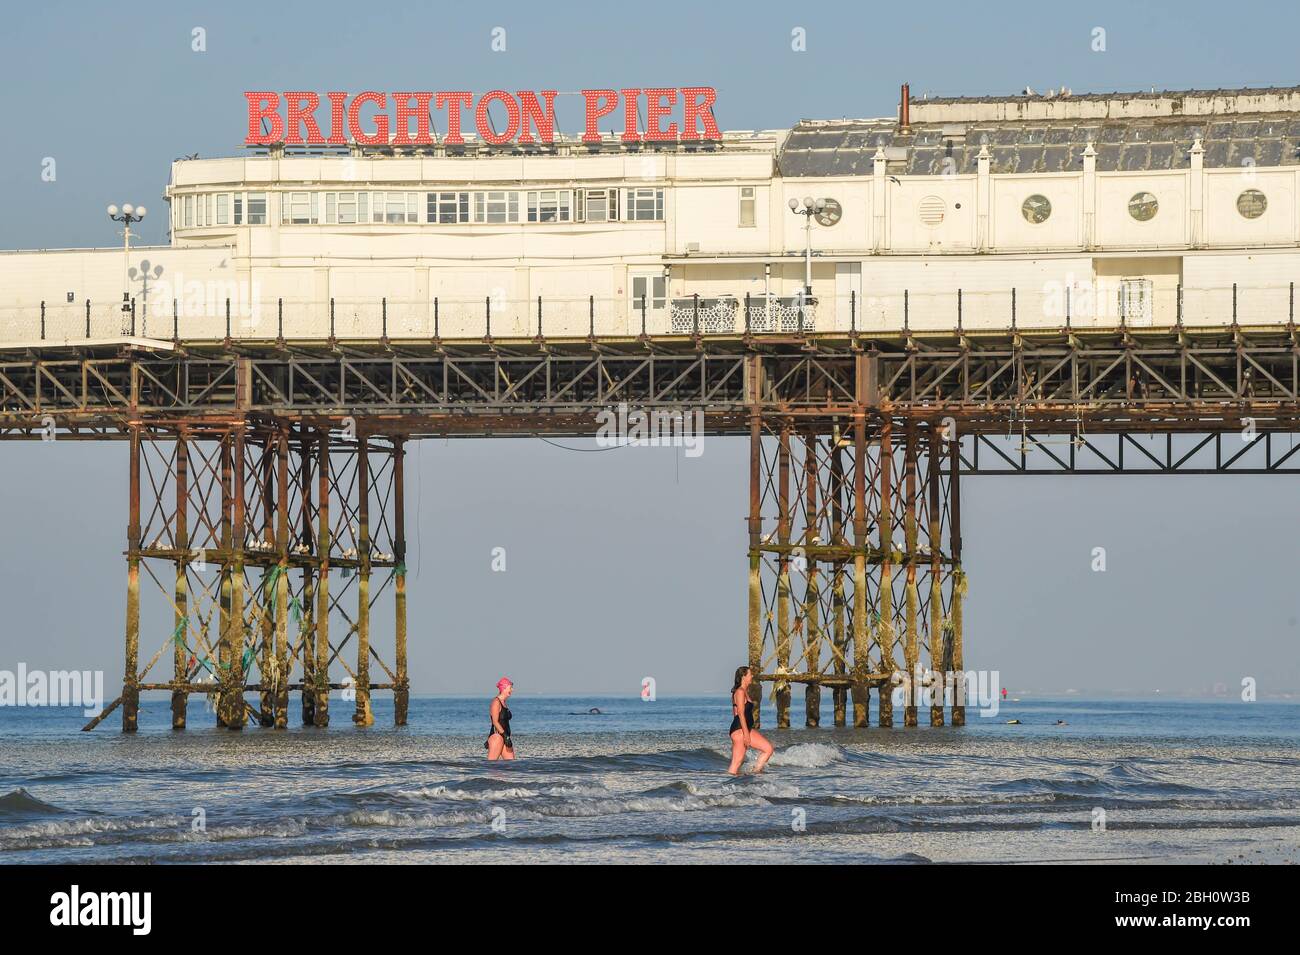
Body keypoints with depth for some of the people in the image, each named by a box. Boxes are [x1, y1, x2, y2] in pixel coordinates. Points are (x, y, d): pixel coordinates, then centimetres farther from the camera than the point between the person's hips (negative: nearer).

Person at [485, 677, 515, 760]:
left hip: (504, 737, 9)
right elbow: (495, 722, -17)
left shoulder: (503, 702, 17)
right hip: (497, 736, -9)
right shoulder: (496, 702, -10)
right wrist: (505, 736, -21)